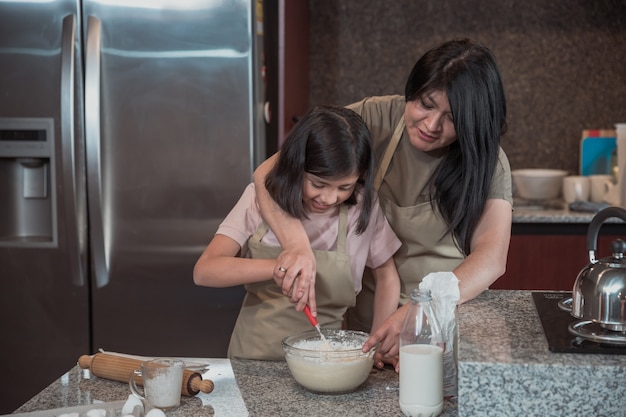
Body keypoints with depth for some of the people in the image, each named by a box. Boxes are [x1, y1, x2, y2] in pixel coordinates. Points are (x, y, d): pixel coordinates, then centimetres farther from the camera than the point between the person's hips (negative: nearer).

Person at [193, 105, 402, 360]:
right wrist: (280, 267, -29)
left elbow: (386, 275, 10)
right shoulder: (260, 198, -6)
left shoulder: (364, 207, -5)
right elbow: (204, 271, -15)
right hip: (255, 356, 0)